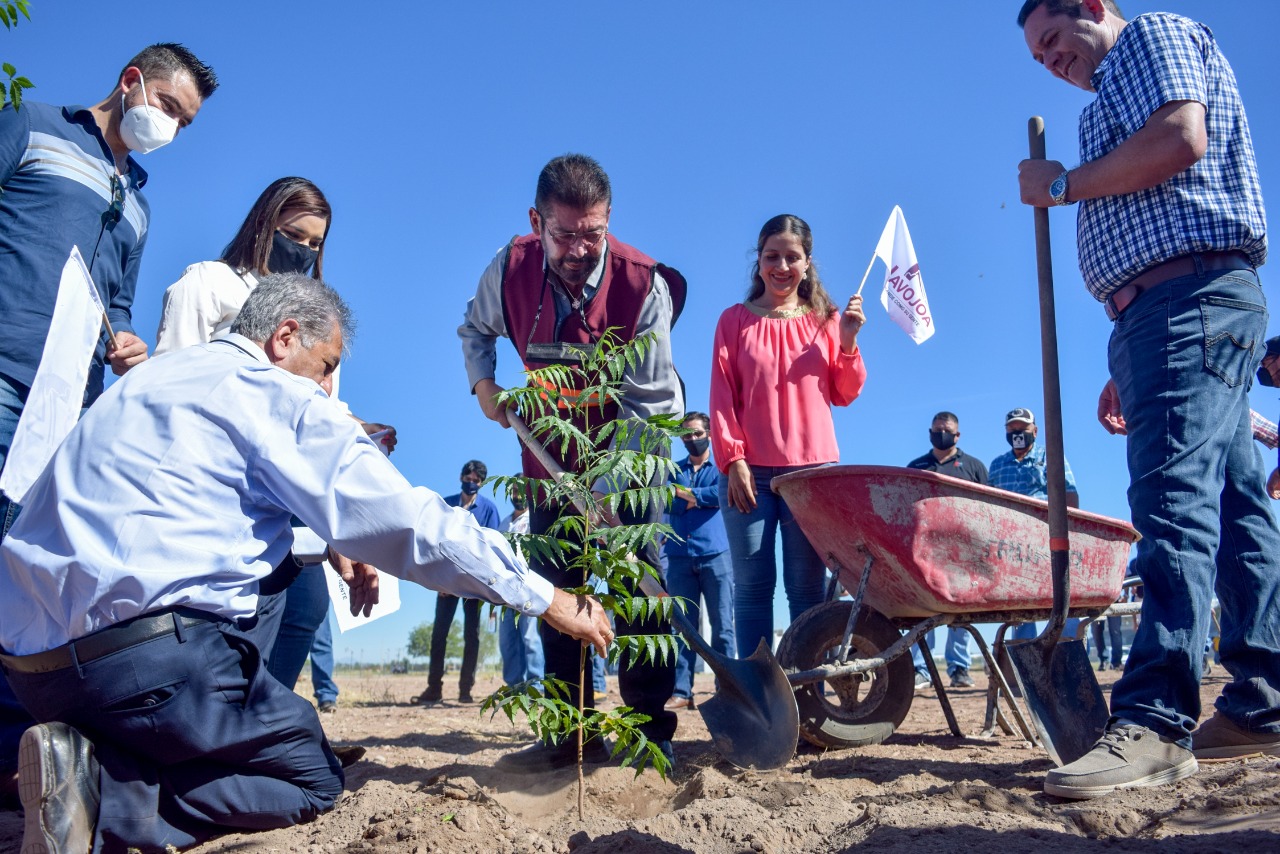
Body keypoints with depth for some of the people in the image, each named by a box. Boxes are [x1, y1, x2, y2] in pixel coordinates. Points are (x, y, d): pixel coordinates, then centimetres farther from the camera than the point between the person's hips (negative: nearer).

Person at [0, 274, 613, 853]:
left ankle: (88, 760, 1)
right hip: (152, 653, -9)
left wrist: (333, 544, 34)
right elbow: (411, 523, -11)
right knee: (312, 779, 8)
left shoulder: (150, 377, 19)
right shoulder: (275, 394, -7)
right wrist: (547, 600, -3)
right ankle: (103, 794, -11)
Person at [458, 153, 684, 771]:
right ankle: (572, 733, 14)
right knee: (554, 590, 5)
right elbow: (475, 329, 10)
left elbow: (648, 404, -24)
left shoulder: (643, 284, -25)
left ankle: (650, 731, -1)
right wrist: (483, 383, -7)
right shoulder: (510, 270, -15)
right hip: (551, 449, 4)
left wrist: (605, 487, -30)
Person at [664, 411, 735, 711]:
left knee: (722, 626, -4)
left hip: (715, 554, -2)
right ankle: (681, 691, 0)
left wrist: (686, 494, -1)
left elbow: (722, 494, -7)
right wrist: (702, 498, -6)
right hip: (679, 556, 2)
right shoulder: (674, 469, 20)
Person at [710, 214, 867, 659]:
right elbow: (722, 396, 2)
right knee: (752, 584, 0)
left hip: (813, 469, 1)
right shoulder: (735, 319, 8)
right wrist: (732, 459, -8)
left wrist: (847, 343, -5)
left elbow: (845, 394, 9)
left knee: (807, 586, 2)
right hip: (749, 471, 0)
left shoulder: (825, 320, 11)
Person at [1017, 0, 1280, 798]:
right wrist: (1130, 367, 23)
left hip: (1190, 298, -10)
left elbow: (1180, 139, -16)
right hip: (1168, 312, 10)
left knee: (1175, 495, -19)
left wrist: (1063, 185, -3)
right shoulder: (1121, 94, 32)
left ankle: (1156, 721, -24)